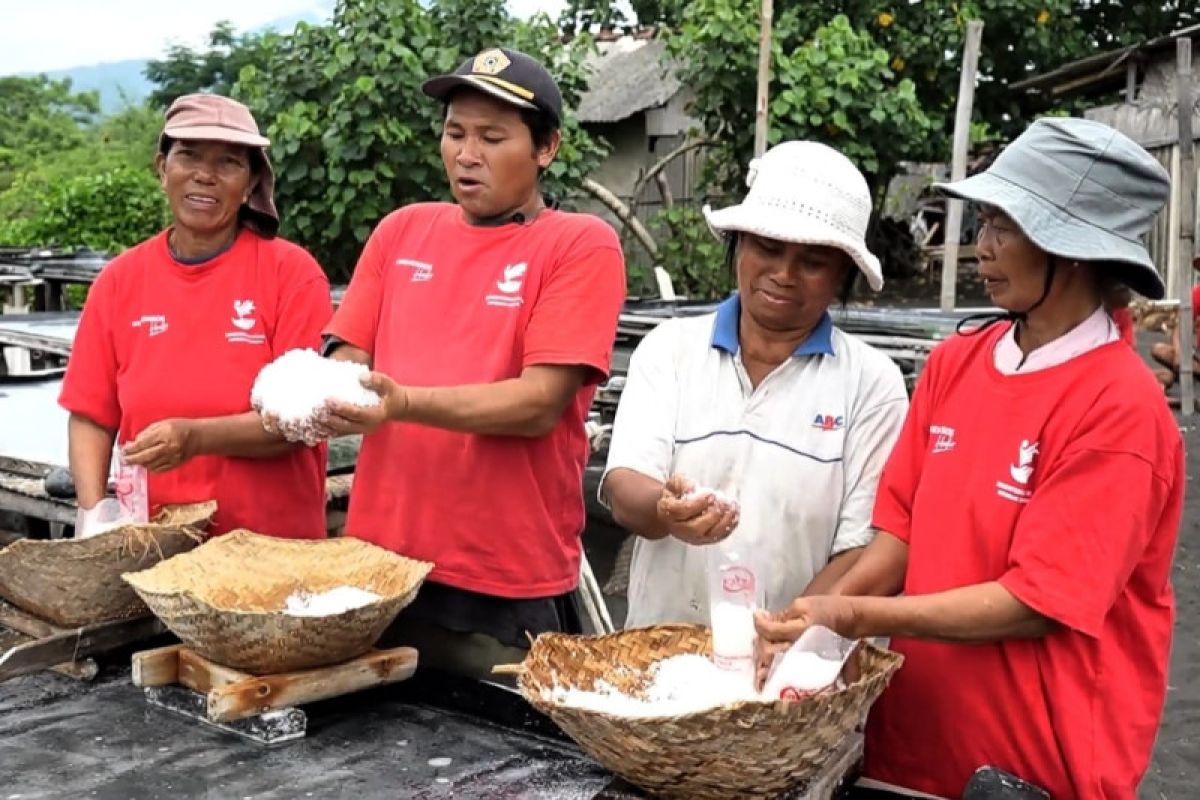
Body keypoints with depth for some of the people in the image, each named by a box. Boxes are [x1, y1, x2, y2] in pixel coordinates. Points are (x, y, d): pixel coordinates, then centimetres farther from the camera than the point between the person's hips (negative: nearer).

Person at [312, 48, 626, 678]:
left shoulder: (582, 244, -6)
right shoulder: (400, 231, 9)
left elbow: (541, 403, -15)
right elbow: (349, 359, 7)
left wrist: (404, 402, -27)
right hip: (382, 562, 5)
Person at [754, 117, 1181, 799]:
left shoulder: (1119, 407, -16)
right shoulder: (954, 363, 1)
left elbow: (1037, 602, -17)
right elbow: (904, 529, 4)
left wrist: (858, 617, -20)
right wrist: (819, 620, -11)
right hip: (911, 728, 5)